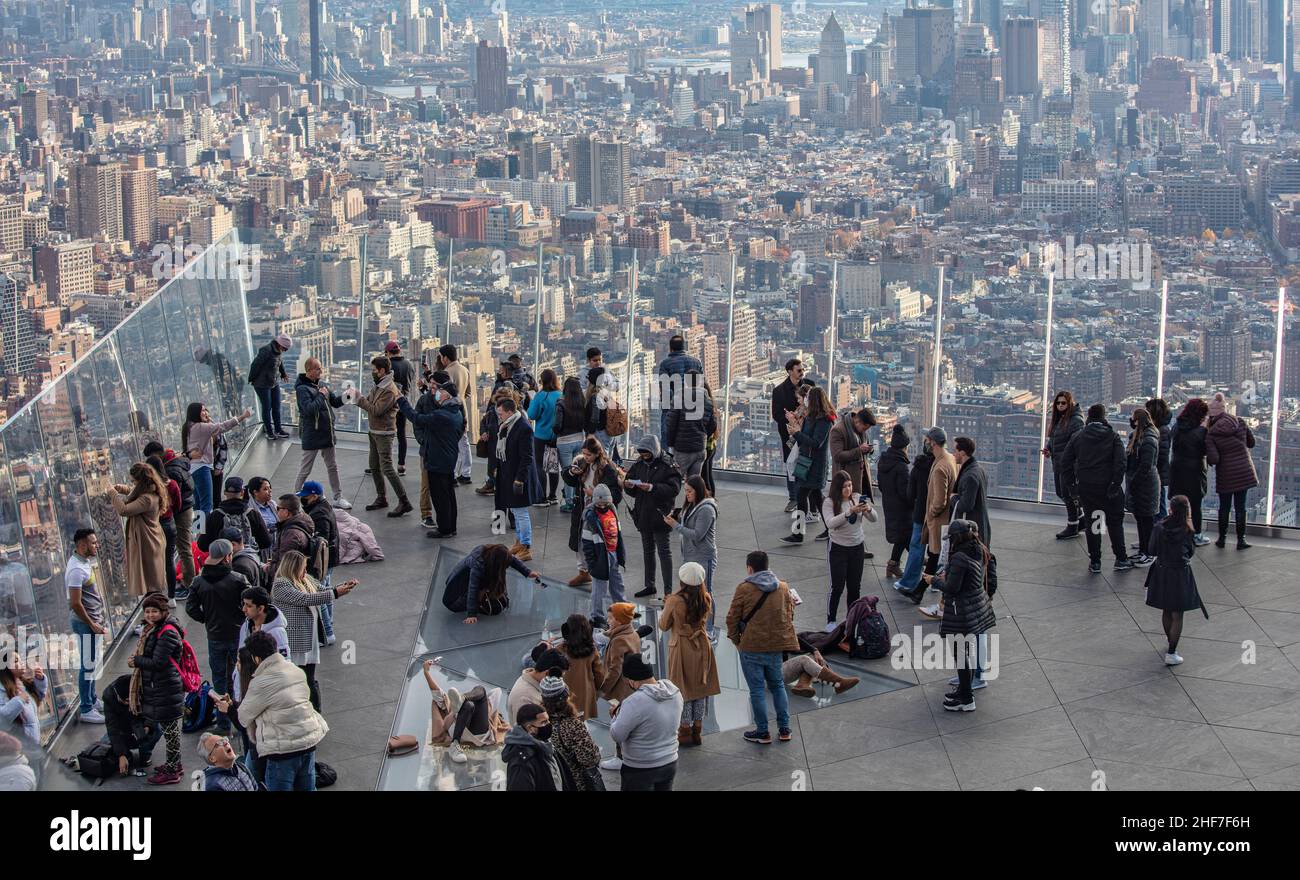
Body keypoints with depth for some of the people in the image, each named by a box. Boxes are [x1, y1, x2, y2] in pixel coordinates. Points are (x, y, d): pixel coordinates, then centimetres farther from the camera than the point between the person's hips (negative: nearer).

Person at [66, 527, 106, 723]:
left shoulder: (85, 561, 7)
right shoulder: (76, 569, -24)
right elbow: (75, 603, -25)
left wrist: (99, 619, 16)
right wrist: (92, 625, -18)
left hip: (94, 619, 10)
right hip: (85, 622, -10)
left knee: (92, 663, 20)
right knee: (88, 666, -2)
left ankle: (92, 701, 33)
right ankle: (85, 710, 5)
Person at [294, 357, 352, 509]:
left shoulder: (322, 385, 7)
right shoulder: (302, 388, -16)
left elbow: (335, 403, 11)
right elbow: (309, 409, -29)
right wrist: (321, 395, -19)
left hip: (327, 433, 7)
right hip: (312, 435, -7)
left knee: (332, 467, 13)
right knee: (305, 469, 2)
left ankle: (338, 498, 22)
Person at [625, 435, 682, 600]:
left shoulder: (668, 467, -11)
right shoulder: (638, 465, 8)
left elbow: (674, 488, -21)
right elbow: (633, 492, 14)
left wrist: (652, 488, -29)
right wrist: (628, 485, -10)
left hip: (660, 516, -7)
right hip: (643, 515, 7)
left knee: (664, 552, -5)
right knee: (647, 551, 17)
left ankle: (668, 590, -3)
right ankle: (649, 585, 29)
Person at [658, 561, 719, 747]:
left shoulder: (675, 601, -21)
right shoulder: (706, 598, -7)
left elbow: (663, 625, -8)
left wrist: (666, 605, 8)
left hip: (681, 647, -4)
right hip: (702, 646, 4)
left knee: (683, 690, 8)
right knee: (700, 689, 14)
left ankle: (685, 733, 13)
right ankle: (697, 731, 21)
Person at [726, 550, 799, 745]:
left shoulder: (744, 589, -11)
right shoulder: (783, 587, 3)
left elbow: (732, 618, -7)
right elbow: (789, 614, 12)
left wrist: (735, 639, 8)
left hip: (751, 647, -5)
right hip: (776, 645, 5)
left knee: (757, 689, 4)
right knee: (777, 685, 19)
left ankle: (762, 732, 8)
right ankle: (784, 729, 18)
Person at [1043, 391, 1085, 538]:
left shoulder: (1075, 420, -14)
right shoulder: (1058, 419, 14)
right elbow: (1053, 438, 24)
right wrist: (1048, 448, 5)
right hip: (1058, 463, 10)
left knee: (1069, 494, -2)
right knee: (1061, 493, 16)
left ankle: (1072, 527, 10)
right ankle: (1081, 520, 29)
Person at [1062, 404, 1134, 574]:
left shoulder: (1078, 437, 2)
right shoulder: (1113, 436, -4)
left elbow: (1065, 462, 1)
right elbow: (1120, 462, -15)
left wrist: (1072, 483, 7)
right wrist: (1115, 484, -11)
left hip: (1086, 488, 2)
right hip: (1108, 485, -2)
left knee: (1092, 524, 11)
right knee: (1115, 523, 12)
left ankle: (1095, 562, 12)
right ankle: (1121, 560, 16)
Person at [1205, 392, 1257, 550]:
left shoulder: (1211, 434, -13)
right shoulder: (1240, 423, -5)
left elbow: (1213, 459, -19)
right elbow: (1251, 443, 8)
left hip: (1225, 475, -2)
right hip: (1244, 471, 2)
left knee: (1224, 507, 13)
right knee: (1240, 506, 8)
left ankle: (1222, 538, 21)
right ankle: (1241, 540, 11)